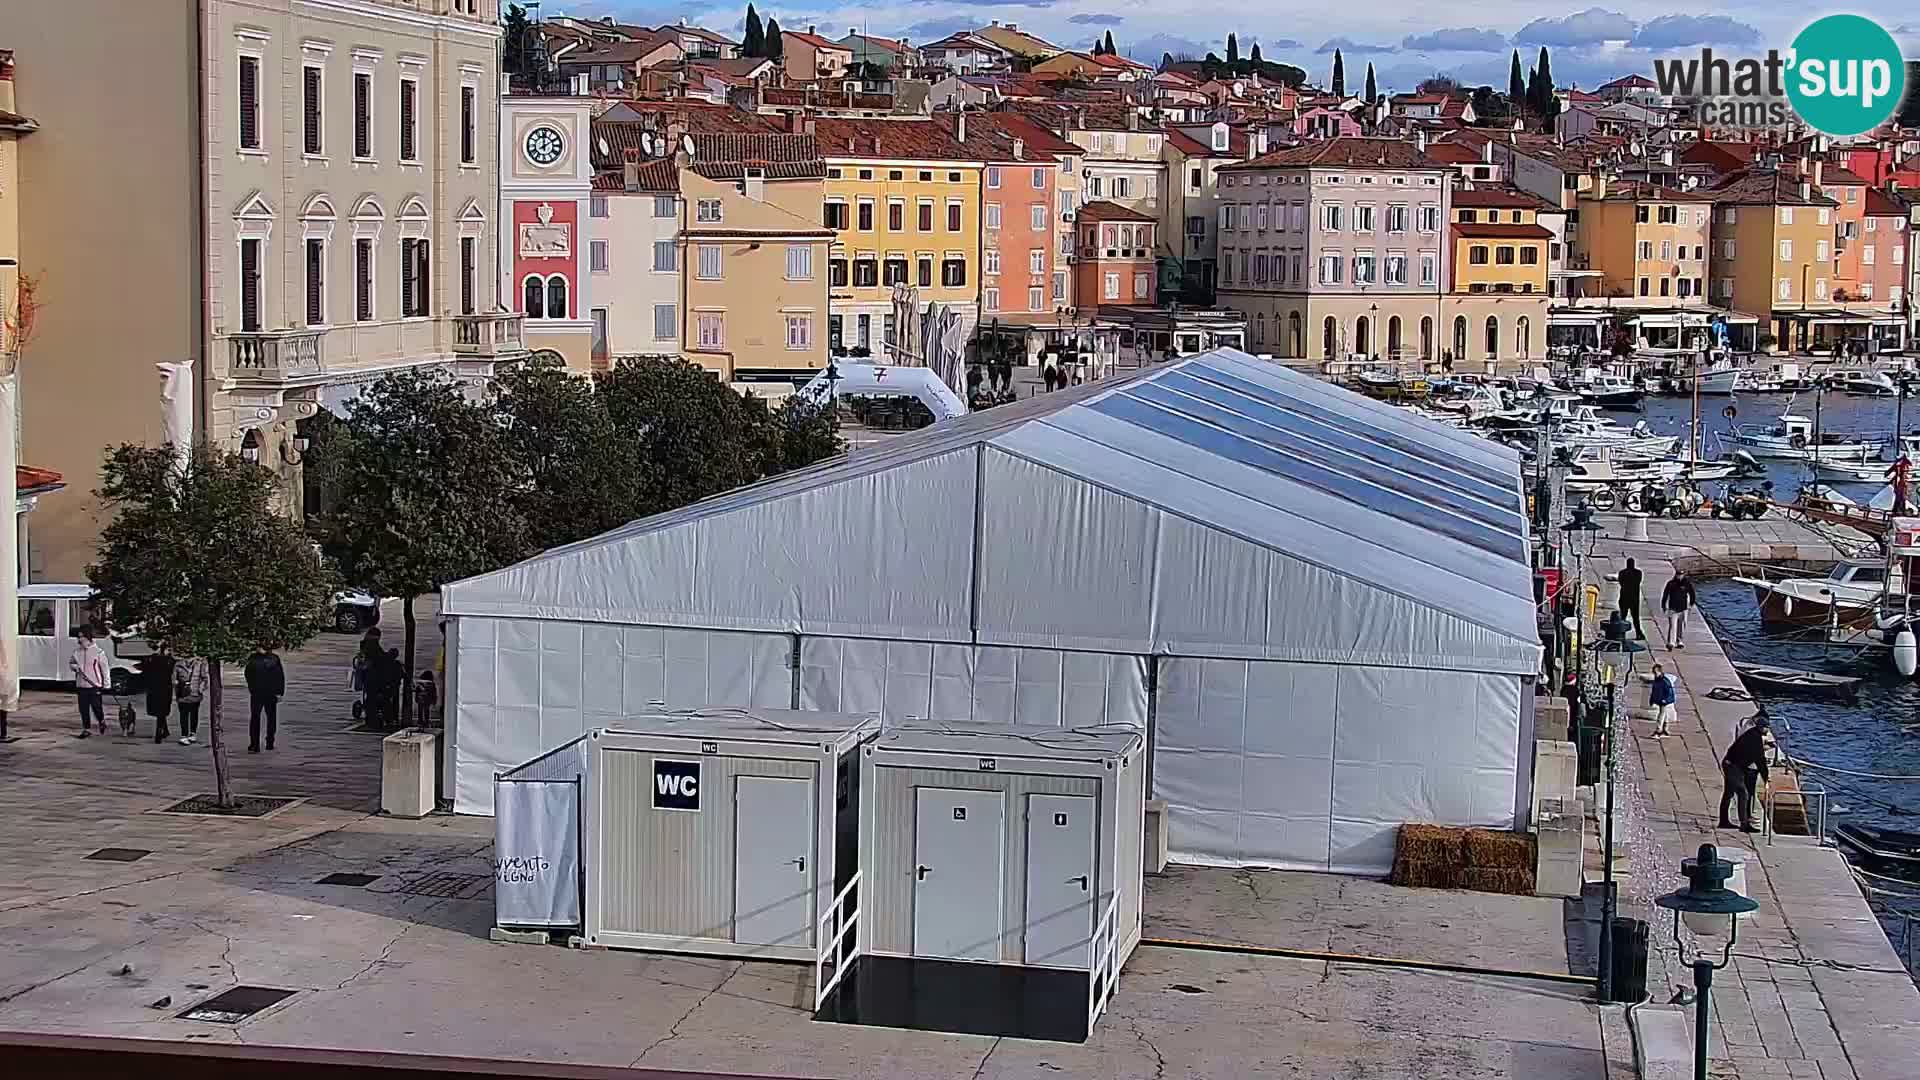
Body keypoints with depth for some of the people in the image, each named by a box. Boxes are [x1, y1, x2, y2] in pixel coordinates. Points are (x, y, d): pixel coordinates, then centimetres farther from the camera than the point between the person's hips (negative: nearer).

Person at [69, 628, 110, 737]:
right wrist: (74, 667, -5)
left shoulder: (98, 651, -6)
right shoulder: (77, 651, 6)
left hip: (94, 685, -4)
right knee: (83, 708, 4)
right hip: (81, 685, 4)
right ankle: (85, 729, 12)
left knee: (96, 706, -1)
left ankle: (102, 721, 28)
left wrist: (106, 684, -7)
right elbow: (70, 663, 19)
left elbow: (105, 668, -4)